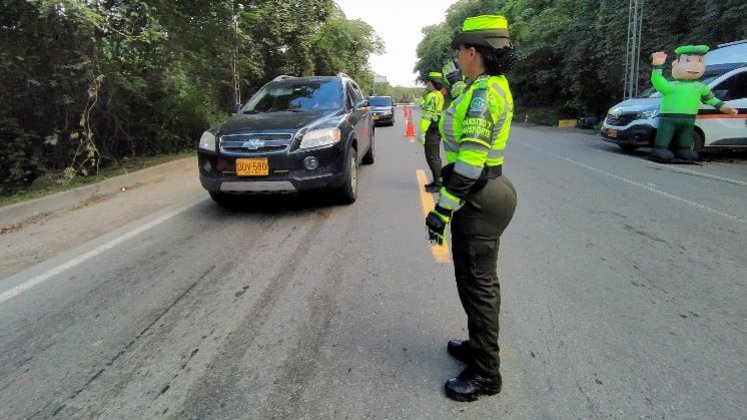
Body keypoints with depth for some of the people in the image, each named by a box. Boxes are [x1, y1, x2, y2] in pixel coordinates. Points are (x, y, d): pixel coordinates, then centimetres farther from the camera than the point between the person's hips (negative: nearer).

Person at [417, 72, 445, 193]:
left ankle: (438, 184, -6)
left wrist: (421, 132, -24)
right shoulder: (438, 95, 18)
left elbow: (427, 115, -22)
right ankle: (437, 181, 23)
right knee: (434, 157, 16)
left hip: (431, 130, -11)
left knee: (432, 157, -8)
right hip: (436, 129, 11)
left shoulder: (432, 96, -15)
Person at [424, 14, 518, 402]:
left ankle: (485, 373, 17)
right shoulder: (495, 86, 11)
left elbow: (470, 158, -27)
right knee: (477, 278, 20)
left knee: (478, 283, 1)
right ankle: (479, 345, 38)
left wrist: (443, 207, -25)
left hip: (479, 199, -10)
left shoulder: (482, 93, -20)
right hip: (489, 191, 10)